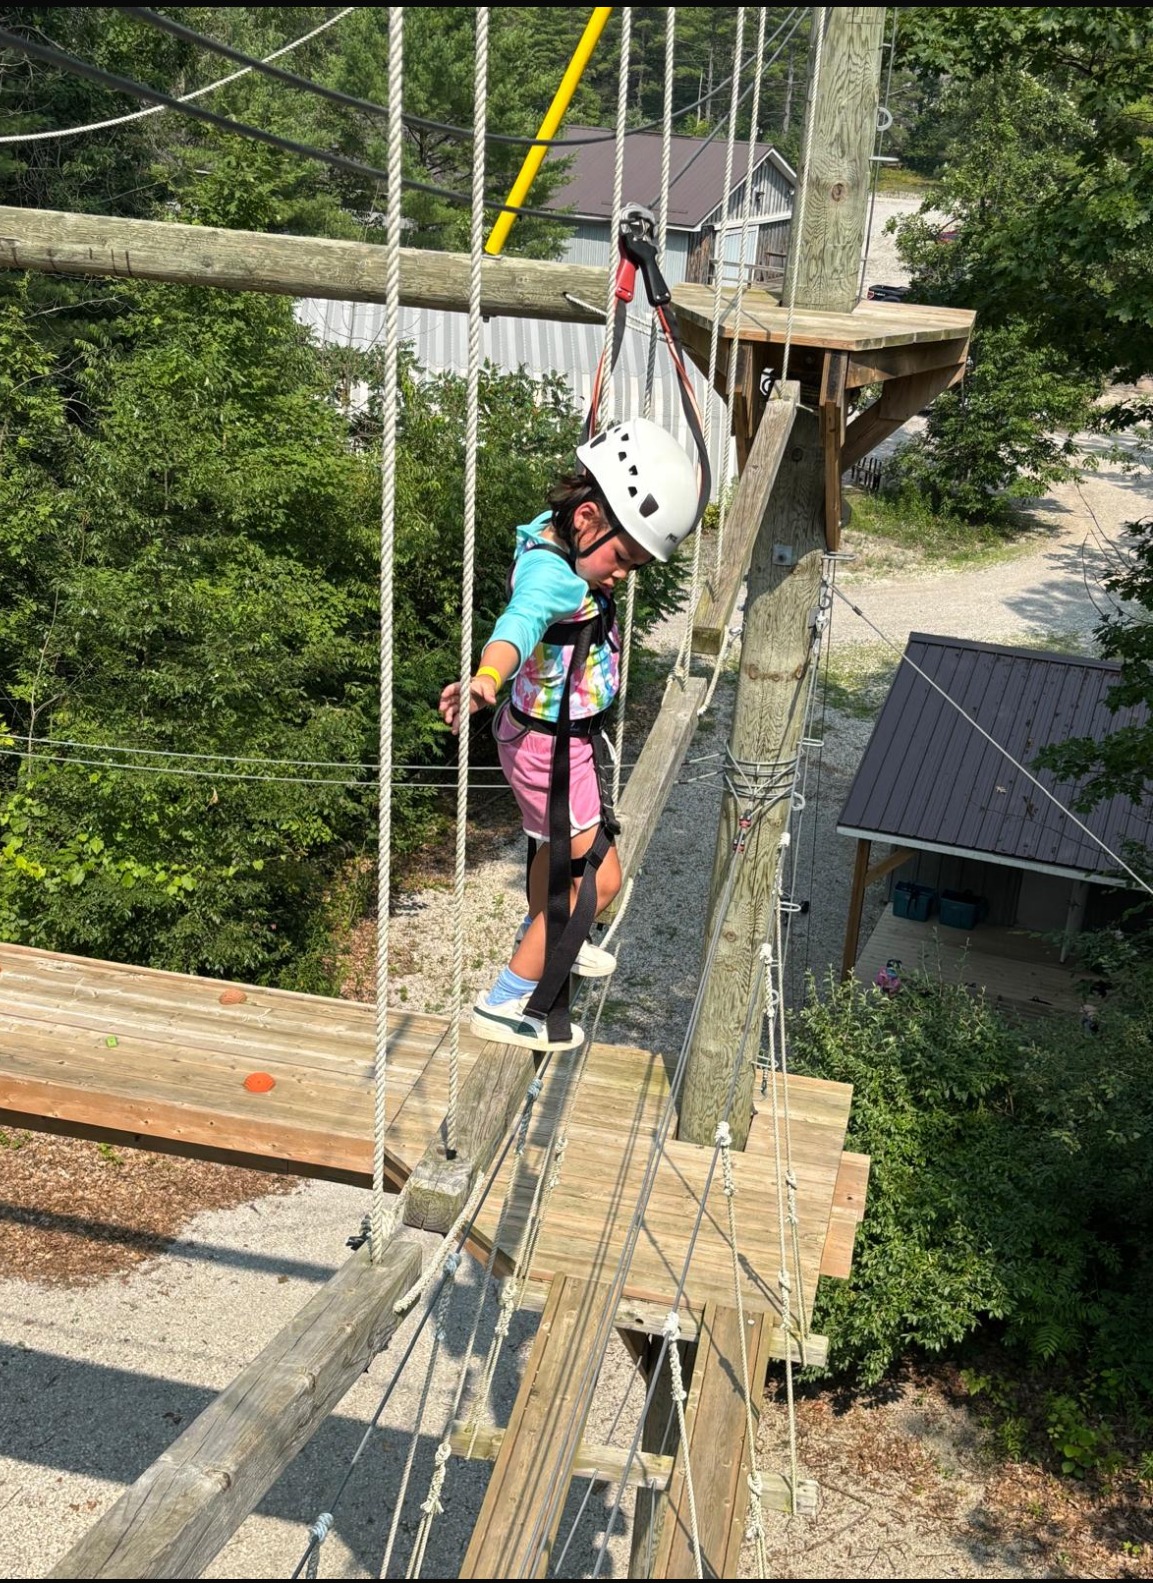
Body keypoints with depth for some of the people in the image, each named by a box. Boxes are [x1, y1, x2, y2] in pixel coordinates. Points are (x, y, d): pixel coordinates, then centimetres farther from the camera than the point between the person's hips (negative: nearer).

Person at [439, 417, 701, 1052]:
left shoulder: (559, 537, -5)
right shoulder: (550, 575, -33)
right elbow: (520, 621, -56)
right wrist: (486, 678, -74)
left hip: (567, 736, 10)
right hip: (550, 748, -10)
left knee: (559, 844, 30)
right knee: (597, 875, -2)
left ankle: (544, 938, 57)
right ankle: (508, 1004, 6)